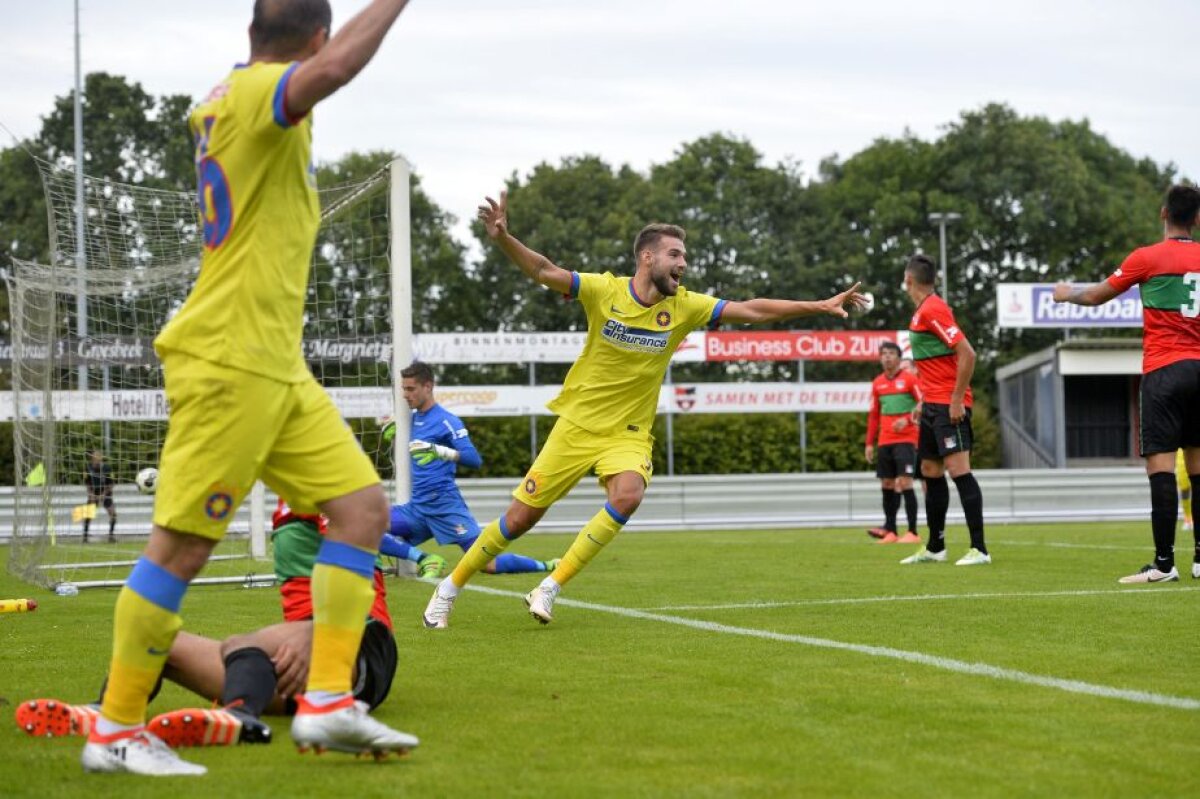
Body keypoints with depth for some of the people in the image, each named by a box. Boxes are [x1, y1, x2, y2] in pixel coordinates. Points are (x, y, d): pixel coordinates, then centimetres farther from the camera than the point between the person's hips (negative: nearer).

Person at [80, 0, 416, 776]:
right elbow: (330, 71, -36)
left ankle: (326, 703, 2)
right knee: (182, 543, -4)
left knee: (364, 508, 3)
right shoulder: (251, 93, -13)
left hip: (277, 367, 10)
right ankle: (115, 732, 5)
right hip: (228, 362, -10)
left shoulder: (240, 94, 16)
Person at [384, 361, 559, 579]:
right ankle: (424, 559, -8)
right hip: (417, 507, 7)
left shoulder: (446, 421, -9)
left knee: (488, 564, -13)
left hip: (446, 506, -7)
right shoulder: (414, 418, 12)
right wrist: (395, 433, 10)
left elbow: (475, 460, -18)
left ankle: (546, 567, 9)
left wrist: (438, 451, -33)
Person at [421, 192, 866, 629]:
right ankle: (449, 589, 22)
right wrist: (503, 239, -34)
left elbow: (752, 310, -4)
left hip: (629, 434, 2)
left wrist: (820, 306, -7)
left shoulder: (683, 306, -4)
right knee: (520, 518, 0)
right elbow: (543, 272, -17)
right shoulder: (604, 291, -11)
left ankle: (550, 589, -18)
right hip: (578, 425, -2)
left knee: (628, 496, -30)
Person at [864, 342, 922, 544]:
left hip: (906, 439, -6)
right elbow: (873, 415, 18)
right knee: (887, 484, 5)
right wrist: (869, 443, 14)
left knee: (904, 483, -12)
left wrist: (907, 420, -22)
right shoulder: (877, 383, 13)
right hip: (885, 442, 6)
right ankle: (890, 531, 11)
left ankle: (913, 533, -11)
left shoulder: (909, 379, -3)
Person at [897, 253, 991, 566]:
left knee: (957, 468, -15)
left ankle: (979, 549, -16)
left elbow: (967, 354, -21)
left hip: (949, 406, -10)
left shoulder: (932, 310, -15)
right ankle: (934, 548, 21)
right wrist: (925, 400, 22)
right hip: (933, 405, 10)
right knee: (930, 472, 13)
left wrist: (956, 399, -20)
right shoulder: (922, 311, 14)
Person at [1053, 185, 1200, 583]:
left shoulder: (1148, 257, -4)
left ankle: (1164, 562, -14)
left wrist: (1068, 293, 27)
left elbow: (1096, 296, 7)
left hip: (1164, 370, -5)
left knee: (1160, 464, -8)